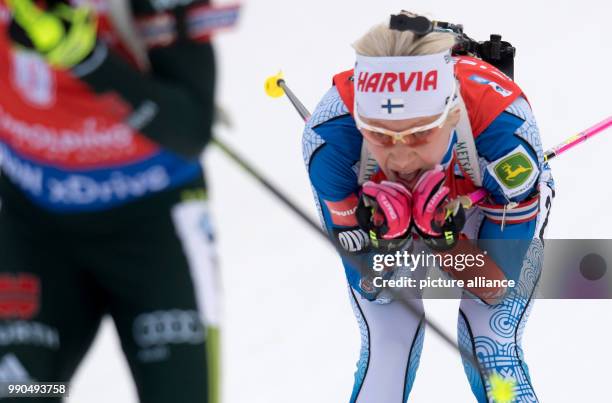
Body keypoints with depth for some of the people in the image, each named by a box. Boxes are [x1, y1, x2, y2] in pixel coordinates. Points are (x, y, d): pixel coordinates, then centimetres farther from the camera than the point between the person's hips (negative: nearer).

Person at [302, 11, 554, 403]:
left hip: (496, 207, -1)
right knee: (386, 352, -9)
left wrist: (445, 242, -45)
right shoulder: (331, 135, -39)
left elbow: (497, 288, -28)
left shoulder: (504, 131, -42)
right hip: (379, 205, 1)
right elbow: (370, 288, -24)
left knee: (491, 352, -11)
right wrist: (383, 242, -45)